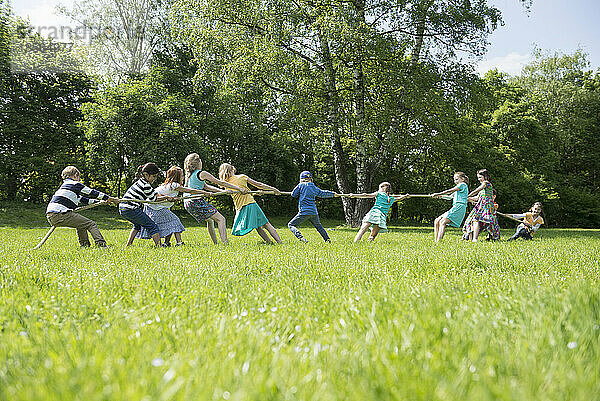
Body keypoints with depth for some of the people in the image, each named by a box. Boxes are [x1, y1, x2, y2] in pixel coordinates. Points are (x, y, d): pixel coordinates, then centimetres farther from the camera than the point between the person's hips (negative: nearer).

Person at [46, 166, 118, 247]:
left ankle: (84, 244, 25)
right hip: (60, 215, -9)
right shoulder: (75, 184, 2)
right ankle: (102, 245, -13)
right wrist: (109, 198, 16)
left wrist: (100, 201, 36)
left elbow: (81, 199, 33)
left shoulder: (64, 186, 29)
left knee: (81, 224, 29)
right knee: (91, 224, -4)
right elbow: (92, 193, 6)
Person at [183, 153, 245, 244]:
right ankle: (225, 243, -21)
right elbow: (221, 183, -5)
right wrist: (239, 189, -1)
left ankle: (215, 243, 24)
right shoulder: (202, 173, -7)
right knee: (221, 219, -8)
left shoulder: (188, 174, 17)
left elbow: (206, 186, 19)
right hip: (197, 201, -9)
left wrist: (222, 191, 15)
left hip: (187, 203, 9)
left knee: (210, 220, 26)